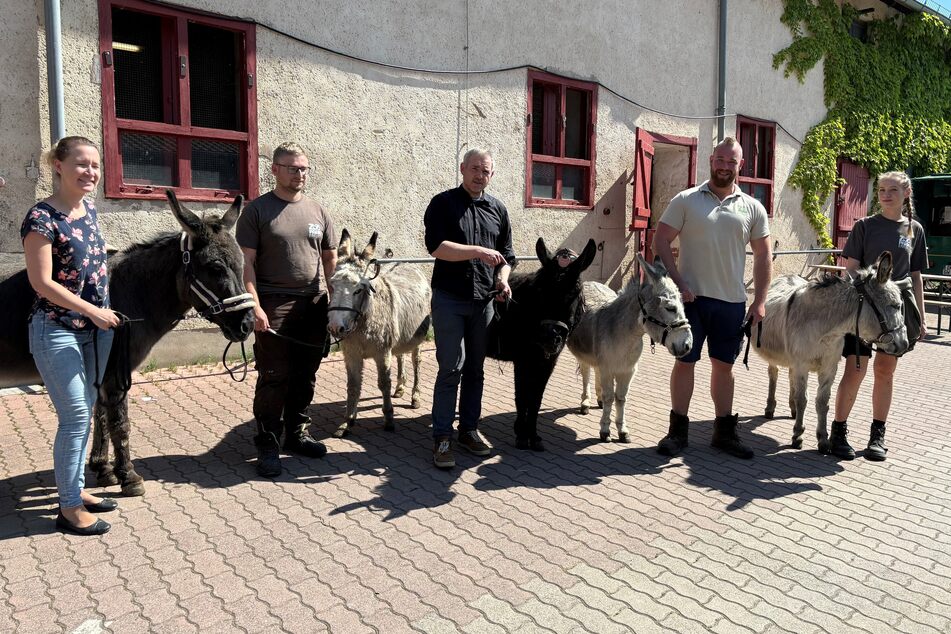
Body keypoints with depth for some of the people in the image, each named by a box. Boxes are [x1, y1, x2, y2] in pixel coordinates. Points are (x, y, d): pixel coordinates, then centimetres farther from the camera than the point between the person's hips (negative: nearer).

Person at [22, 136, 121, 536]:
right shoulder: (42, 217, -15)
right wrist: (93, 311, -16)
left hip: (96, 328, 7)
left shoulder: (90, 210, 6)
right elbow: (42, 282, -18)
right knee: (75, 417, -4)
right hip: (58, 332, -7)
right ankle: (69, 508, 10)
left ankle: (74, 489, 29)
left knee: (85, 413, 15)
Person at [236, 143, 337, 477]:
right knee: (273, 379, -1)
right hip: (274, 307, -4)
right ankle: (268, 446, 10)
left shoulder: (317, 211, 12)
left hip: (313, 305, 5)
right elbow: (247, 262, -6)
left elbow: (330, 259, 15)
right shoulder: (257, 210, -1)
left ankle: (297, 433, 28)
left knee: (305, 377, 12)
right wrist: (255, 306, -15)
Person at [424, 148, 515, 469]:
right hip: (449, 299, -4)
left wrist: (503, 279, 0)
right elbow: (436, 246, -14)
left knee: (475, 368, 11)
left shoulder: (497, 209, 13)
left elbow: (506, 253, 18)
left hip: (484, 301, 5)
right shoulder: (443, 203, 0)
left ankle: (469, 429, 22)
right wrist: (478, 252, -19)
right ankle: (442, 438, 2)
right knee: (451, 368, -6)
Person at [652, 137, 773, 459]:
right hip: (691, 297, -2)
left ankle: (724, 431, 24)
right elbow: (661, 241, -3)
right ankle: (677, 430, 15)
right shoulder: (686, 200, 0)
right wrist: (677, 283, -11)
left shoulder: (753, 208, 7)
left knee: (724, 365, 12)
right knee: (684, 361, 4)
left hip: (732, 301, 2)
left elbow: (763, 255, 9)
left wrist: (759, 300, 3)